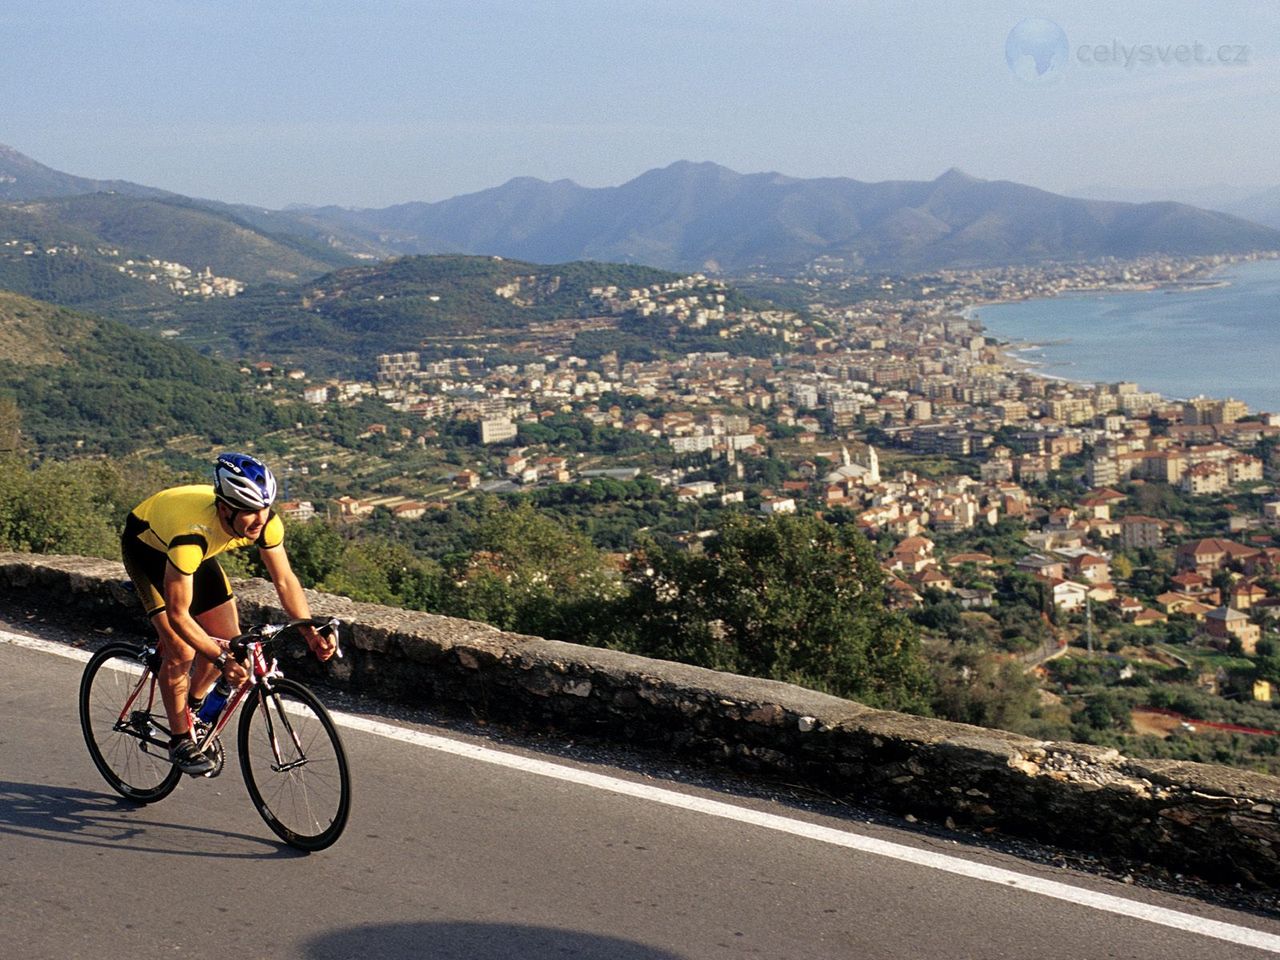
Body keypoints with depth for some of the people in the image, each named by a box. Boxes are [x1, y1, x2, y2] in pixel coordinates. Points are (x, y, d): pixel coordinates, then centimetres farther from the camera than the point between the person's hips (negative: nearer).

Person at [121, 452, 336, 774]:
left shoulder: (266, 523, -29)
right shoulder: (193, 533, -44)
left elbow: (285, 580, -16)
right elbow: (178, 615, -40)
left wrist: (310, 631, -27)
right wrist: (222, 659, -48)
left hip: (197, 551, 6)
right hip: (147, 544, -5)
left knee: (228, 639, -1)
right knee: (181, 651, -15)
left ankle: (192, 707, 26)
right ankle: (180, 740, 4)